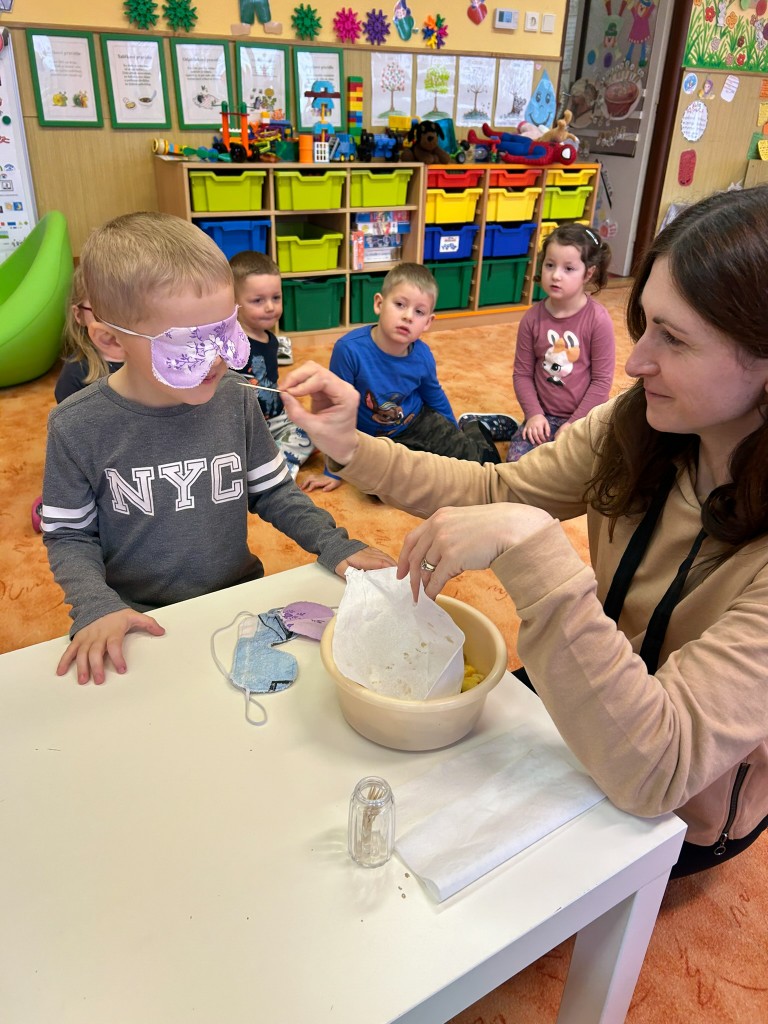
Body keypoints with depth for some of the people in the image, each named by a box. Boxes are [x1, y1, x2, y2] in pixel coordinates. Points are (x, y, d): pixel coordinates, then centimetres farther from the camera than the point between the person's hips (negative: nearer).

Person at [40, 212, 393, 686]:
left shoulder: (236, 399, -8)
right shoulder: (77, 428, -13)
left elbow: (273, 491, 4)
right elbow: (69, 535, -2)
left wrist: (333, 544, -8)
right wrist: (96, 607, -17)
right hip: (137, 620, -2)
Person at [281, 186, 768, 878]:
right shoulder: (638, 427, -17)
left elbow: (652, 772, -40)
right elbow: (499, 491, -6)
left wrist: (528, 541, -46)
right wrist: (353, 449, -20)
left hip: (678, 812, -4)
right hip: (591, 708, 5)